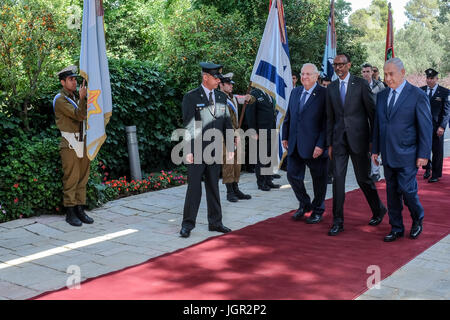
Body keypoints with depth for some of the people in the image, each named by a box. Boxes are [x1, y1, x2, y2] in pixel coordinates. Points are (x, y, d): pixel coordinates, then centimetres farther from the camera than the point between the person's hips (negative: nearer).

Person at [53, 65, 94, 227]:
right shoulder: (60, 100, -7)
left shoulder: (74, 97, 19)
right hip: (70, 145, -8)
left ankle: (80, 210, 13)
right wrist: (82, 98, -26)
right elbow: (79, 115, -18)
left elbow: (85, 115, 20)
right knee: (71, 179, -6)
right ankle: (70, 212, 0)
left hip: (83, 143, 8)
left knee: (82, 178, 7)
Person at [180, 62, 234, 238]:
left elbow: (227, 123, 13)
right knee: (194, 187, -2)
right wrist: (188, 151, -14)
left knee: (213, 187, 12)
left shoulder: (222, 97, 10)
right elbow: (188, 126, -10)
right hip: (197, 150, -5)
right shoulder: (191, 97, -6)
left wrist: (230, 146, 8)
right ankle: (187, 224, 7)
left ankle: (215, 222, 21)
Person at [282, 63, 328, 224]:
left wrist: (321, 144, -18)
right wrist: (285, 137, 11)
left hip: (315, 146, -5)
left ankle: (318, 210, 26)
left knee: (319, 179, 8)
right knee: (292, 175, 8)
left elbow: (327, 122, -13)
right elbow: (288, 116, 17)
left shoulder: (324, 94, -9)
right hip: (295, 145, 6)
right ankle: (304, 204, 30)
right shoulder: (295, 92, 11)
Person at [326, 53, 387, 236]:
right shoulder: (331, 88, 10)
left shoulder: (361, 84, -3)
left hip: (358, 138, -3)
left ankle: (378, 210, 30)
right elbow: (330, 117, 12)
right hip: (339, 139, 3)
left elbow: (371, 112, -2)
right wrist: (329, 143, 9)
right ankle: (338, 222, 6)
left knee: (363, 178, 5)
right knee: (338, 178, -1)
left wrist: (373, 139, -4)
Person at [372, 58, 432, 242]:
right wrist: (375, 149, 11)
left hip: (407, 155, -5)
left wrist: (423, 154, -10)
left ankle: (417, 219, 21)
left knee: (407, 190, -7)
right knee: (392, 192, 9)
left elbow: (426, 127, -6)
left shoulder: (418, 96, -6)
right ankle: (396, 228, 21)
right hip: (388, 155, 5)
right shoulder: (382, 96, 10)